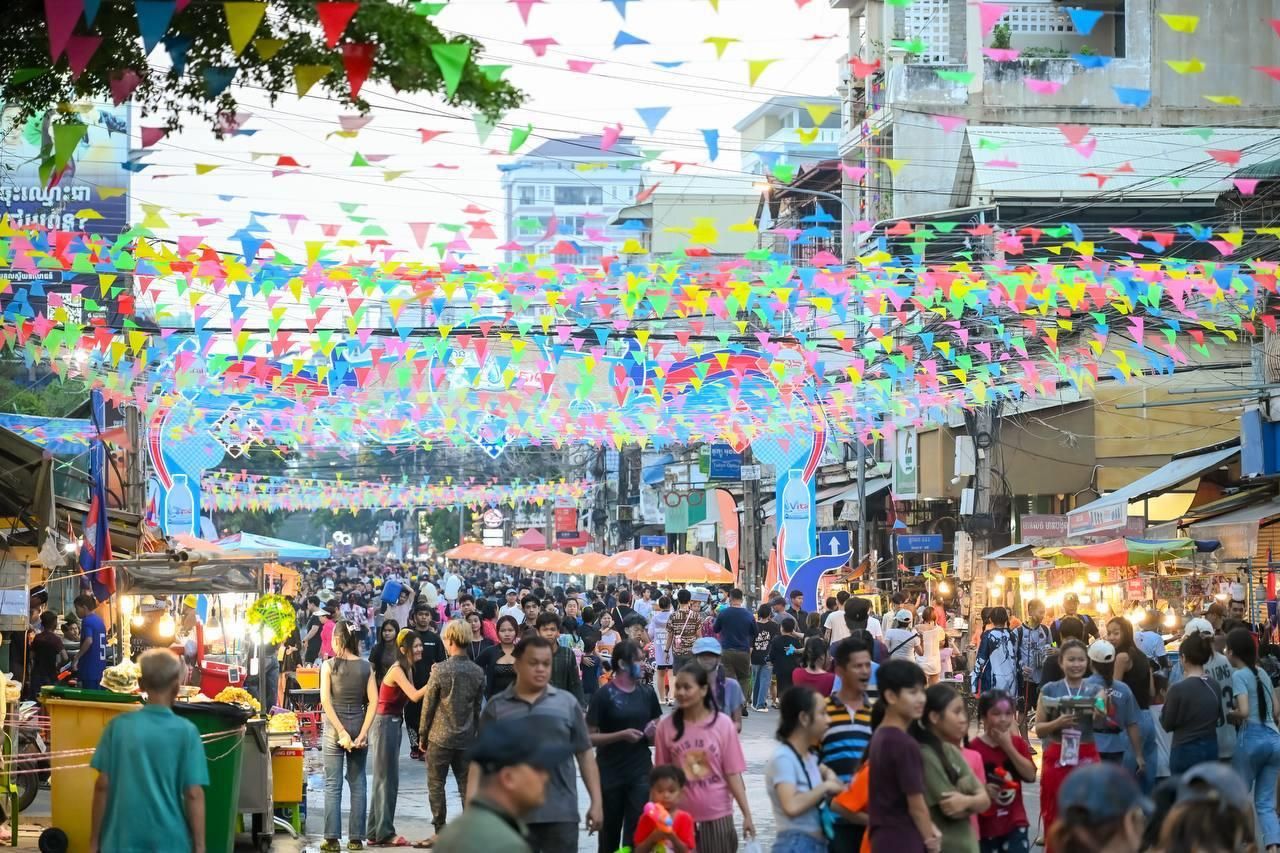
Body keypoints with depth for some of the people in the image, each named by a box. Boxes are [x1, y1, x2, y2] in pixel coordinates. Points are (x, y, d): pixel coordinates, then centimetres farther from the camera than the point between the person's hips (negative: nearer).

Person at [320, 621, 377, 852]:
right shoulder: (366, 667, 1)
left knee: (332, 785, 1)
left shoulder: (329, 666, -5)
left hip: (334, 727, -2)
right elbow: (373, 701, -5)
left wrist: (341, 732, -14)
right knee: (358, 784, 9)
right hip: (359, 725, 2)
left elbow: (325, 701, -13)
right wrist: (362, 733, -8)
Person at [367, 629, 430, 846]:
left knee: (388, 779, 13)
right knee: (386, 779, -5)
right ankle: (384, 832, 0)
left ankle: (377, 832, 19)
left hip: (394, 724, 10)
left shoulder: (407, 669, 11)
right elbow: (415, 696, -29)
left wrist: (433, 681, -2)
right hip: (385, 724, -10)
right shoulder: (397, 670, -18)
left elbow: (409, 696, 4)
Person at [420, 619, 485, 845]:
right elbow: (478, 707, 7)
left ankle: (440, 831, 4)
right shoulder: (478, 672, 0)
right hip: (467, 739, 4)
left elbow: (428, 705, -7)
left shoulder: (440, 670, -12)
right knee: (466, 785, 9)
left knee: (436, 784, 6)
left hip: (440, 737, -4)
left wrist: (423, 735, 3)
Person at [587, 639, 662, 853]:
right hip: (610, 774, -2)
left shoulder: (647, 693, 6)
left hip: (641, 773, 2)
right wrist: (621, 735, -20)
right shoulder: (603, 695, -7)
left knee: (637, 831, -6)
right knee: (609, 832, 10)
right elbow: (589, 737, -8)